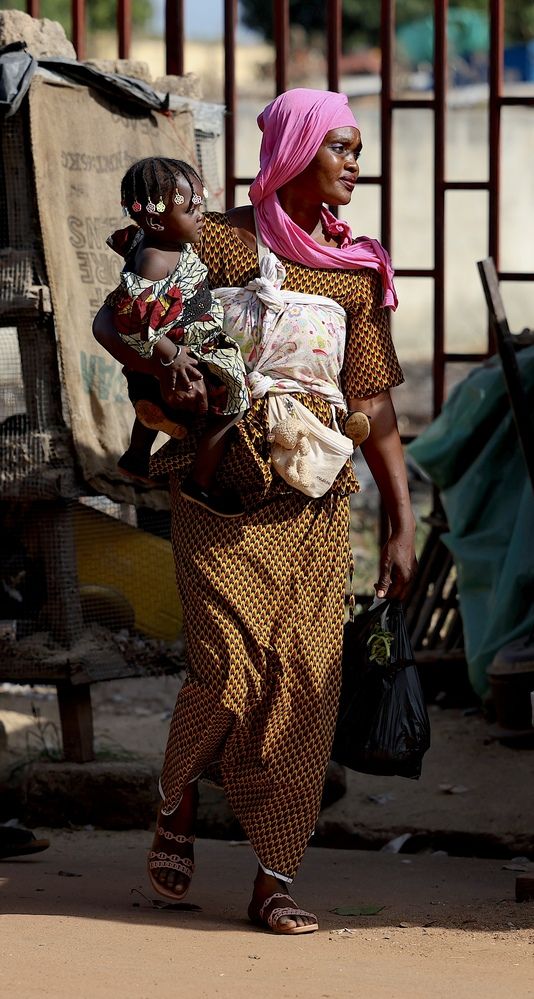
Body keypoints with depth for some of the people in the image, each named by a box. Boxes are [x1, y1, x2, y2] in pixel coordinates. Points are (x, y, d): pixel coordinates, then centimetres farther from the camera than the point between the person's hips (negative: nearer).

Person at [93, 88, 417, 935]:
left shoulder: (356, 271, 9)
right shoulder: (218, 241, 0)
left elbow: (374, 405, 10)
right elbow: (111, 321, 1)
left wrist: (403, 526, 4)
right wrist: (162, 362, -21)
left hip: (315, 506, 3)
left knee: (304, 686, -4)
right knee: (228, 673, -13)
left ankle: (274, 882, 4)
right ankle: (178, 799, 19)